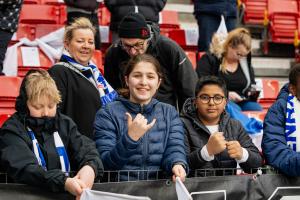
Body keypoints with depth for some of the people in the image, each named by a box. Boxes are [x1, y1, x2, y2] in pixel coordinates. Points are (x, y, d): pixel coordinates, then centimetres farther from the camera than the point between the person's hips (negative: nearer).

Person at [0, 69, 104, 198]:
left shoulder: (64, 124, 11)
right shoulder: (12, 130, -3)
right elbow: (24, 168, -17)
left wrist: (90, 167, -23)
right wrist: (64, 183, -30)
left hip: (66, 193, 3)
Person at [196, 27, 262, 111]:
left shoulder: (245, 62, 16)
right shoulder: (209, 59, -2)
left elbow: (251, 84, 30)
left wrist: (253, 91, 4)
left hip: (241, 102, 5)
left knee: (257, 109, -27)